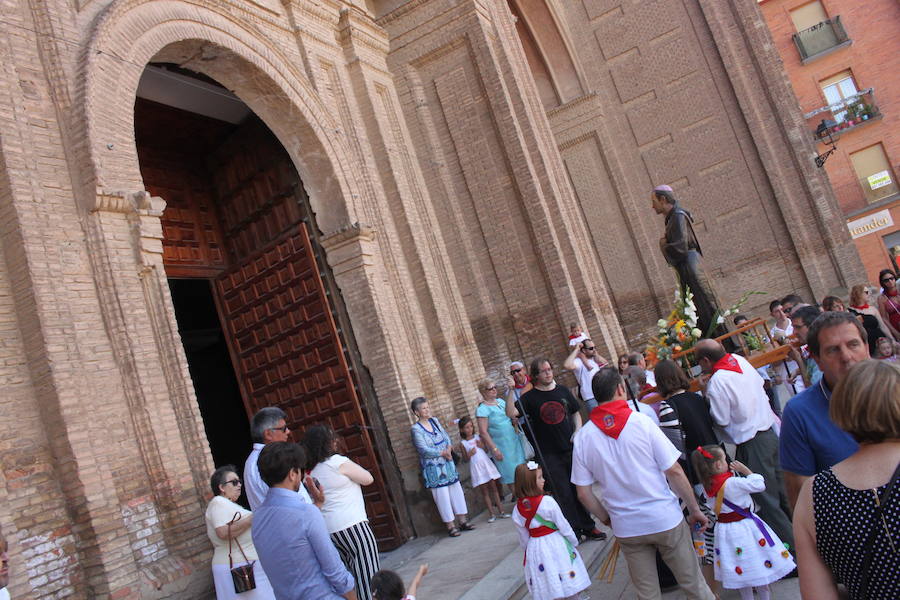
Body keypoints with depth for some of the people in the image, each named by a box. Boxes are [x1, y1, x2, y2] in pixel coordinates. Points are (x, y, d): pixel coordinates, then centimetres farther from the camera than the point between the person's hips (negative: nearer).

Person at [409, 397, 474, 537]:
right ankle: (450, 526, 9)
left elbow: (446, 436, 9)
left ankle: (462, 521, 19)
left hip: (447, 463, 6)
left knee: (456, 490, 9)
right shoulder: (416, 429, -13)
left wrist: (449, 449, -10)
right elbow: (424, 449, -18)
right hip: (433, 467, -6)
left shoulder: (434, 421, 7)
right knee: (442, 495, -1)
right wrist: (442, 453, -14)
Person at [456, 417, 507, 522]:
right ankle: (492, 513, 6)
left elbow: (486, 448, 12)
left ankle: (501, 511, 8)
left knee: (493, 487, 3)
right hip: (476, 467, -2)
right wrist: (469, 454, -17)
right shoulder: (462, 443, -2)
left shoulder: (477, 437, 6)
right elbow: (465, 458, 2)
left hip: (486, 463, 3)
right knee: (484, 491, 2)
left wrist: (482, 446, -7)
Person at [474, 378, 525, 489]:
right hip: (501, 446, -7)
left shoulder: (500, 401, 8)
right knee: (511, 472, 0)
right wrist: (494, 449, -18)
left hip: (514, 441, 7)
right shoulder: (482, 409, -14)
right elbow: (483, 432, -16)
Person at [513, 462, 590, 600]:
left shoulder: (517, 509, -6)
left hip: (534, 548, 4)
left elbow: (523, 537, 3)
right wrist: (574, 541, 4)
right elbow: (563, 525, -11)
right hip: (555, 543, -4)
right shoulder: (547, 502, -20)